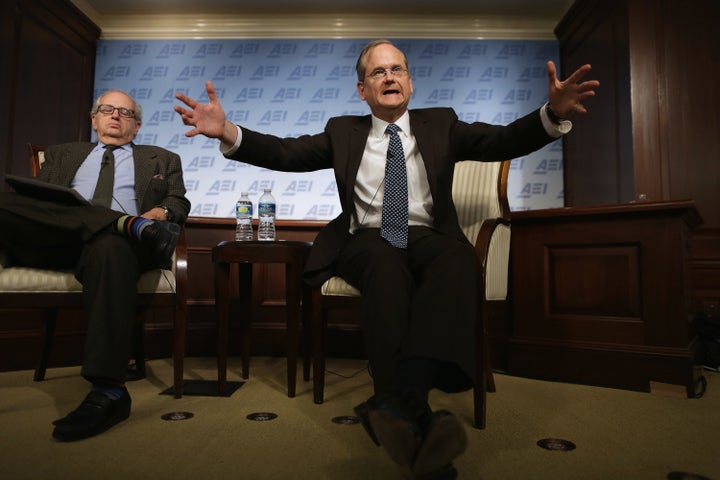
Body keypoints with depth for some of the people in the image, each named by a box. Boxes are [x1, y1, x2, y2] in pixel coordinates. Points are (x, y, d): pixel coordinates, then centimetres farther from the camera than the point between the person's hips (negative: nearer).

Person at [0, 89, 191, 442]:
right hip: (55, 243, 3)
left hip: (118, 240, -2)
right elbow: (32, 197, 19)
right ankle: (130, 224, -35)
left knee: (110, 247, -40)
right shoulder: (62, 155, 33)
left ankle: (108, 392, -43)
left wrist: (162, 211, -9)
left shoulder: (162, 160, 29)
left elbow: (180, 204, 17)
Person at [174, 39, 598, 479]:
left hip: (429, 237, 1)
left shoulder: (441, 124, 19)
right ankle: (416, 418, -43)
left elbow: (504, 141, 7)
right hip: (369, 241, 0)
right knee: (388, 266, -37)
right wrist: (227, 131, -11)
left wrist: (553, 113, -14)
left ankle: (397, 403, -49)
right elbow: (285, 153, 6)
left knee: (460, 259, -35)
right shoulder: (343, 132, 18)